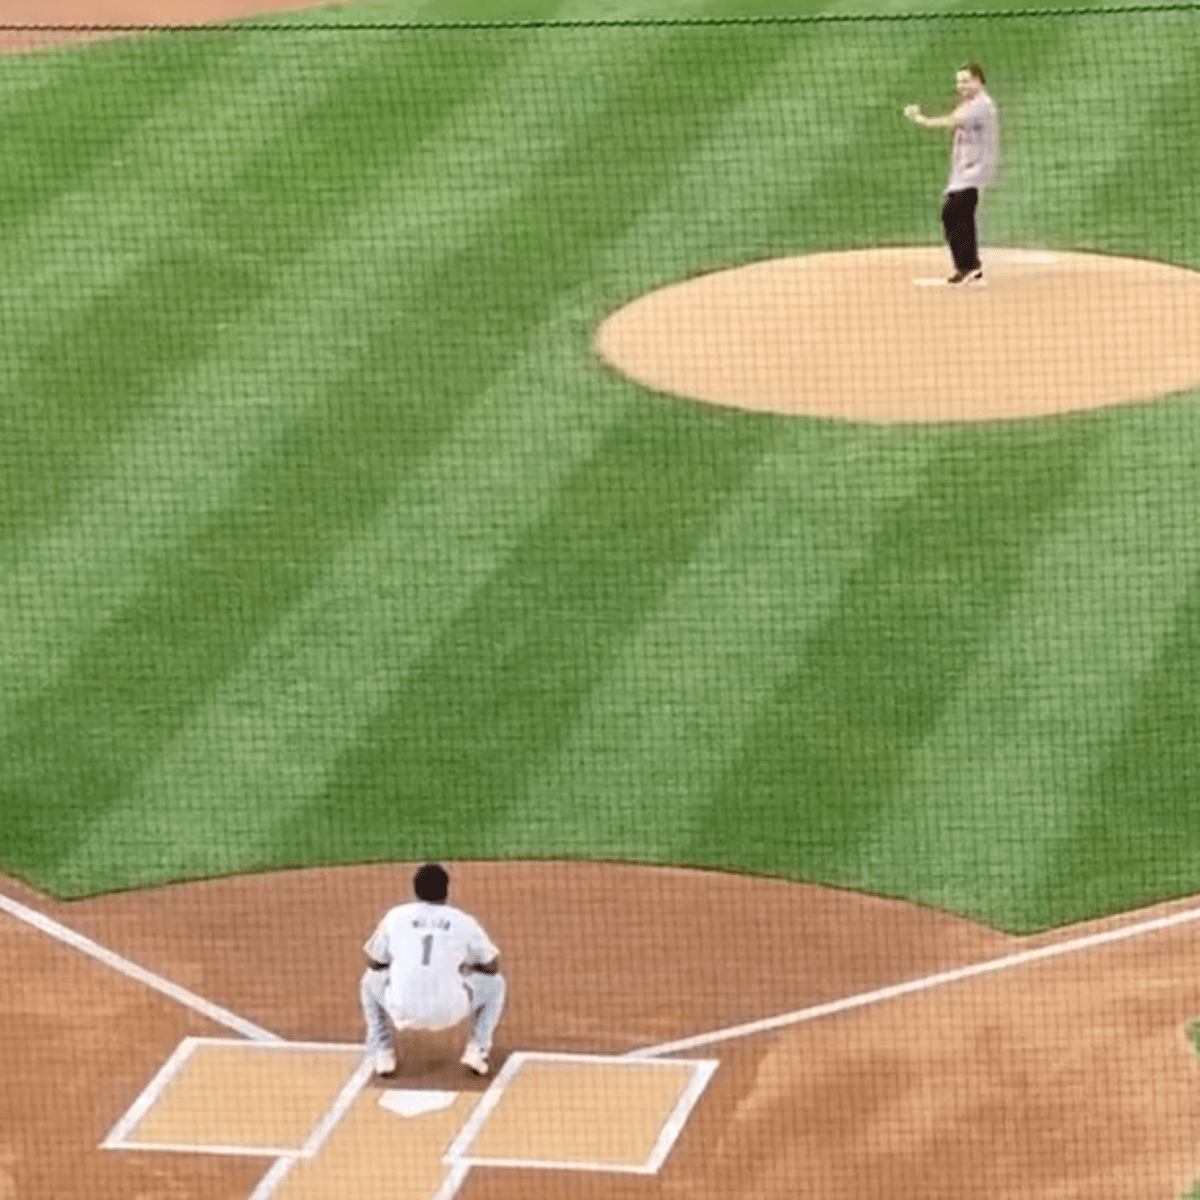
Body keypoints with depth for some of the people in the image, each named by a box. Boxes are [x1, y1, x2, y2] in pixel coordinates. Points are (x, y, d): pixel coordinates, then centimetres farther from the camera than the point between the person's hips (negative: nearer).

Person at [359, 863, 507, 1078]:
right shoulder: (464, 923, 4)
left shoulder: (395, 917, 7)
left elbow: (374, 963, 19)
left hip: (403, 1010, 1)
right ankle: (476, 1051, 13)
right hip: (450, 1011, -1)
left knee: (371, 983, 35)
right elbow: (492, 967, 14)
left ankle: (382, 1055, 23)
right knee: (495, 985, 27)